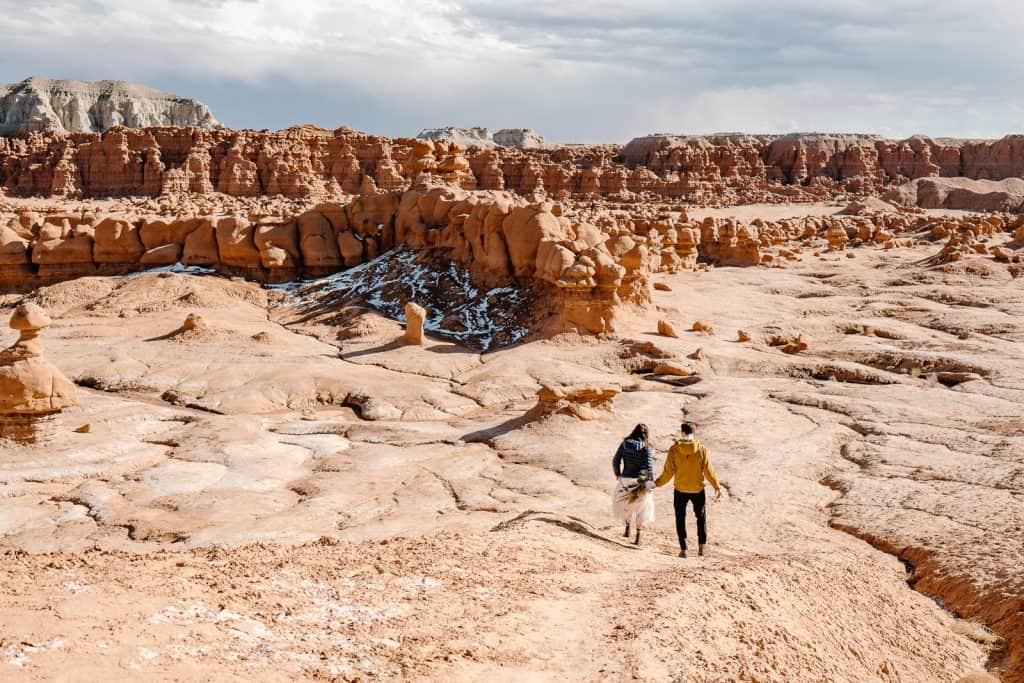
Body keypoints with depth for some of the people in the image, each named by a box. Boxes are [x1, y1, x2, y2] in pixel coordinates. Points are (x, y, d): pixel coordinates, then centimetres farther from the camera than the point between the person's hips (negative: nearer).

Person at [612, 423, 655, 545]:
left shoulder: (624, 444, -2)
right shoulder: (646, 448, -9)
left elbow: (615, 461, -3)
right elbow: (649, 466, -17)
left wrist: (617, 474, 13)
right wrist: (651, 482, -9)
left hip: (626, 480, 1)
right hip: (640, 481, -1)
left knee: (624, 502, 30)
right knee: (640, 508, 16)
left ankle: (627, 528, 22)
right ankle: (638, 537, 17)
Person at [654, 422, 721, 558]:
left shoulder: (674, 449, -10)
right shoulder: (701, 449, -9)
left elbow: (668, 471, -9)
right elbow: (708, 470, -6)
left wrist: (657, 483, 3)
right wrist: (717, 487, 4)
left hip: (680, 490, 0)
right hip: (698, 490, 1)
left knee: (680, 519, 11)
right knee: (701, 517, 19)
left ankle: (683, 549, 6)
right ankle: (701, 546, 15)